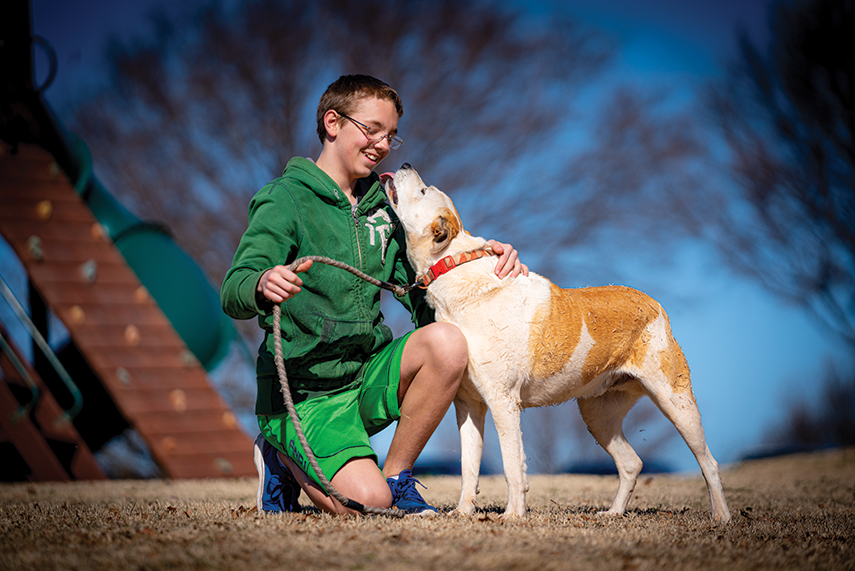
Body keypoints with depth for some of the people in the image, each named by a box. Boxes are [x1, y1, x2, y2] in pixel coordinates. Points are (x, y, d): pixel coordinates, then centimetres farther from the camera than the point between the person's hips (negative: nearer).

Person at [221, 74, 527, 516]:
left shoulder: (381, 204, 14)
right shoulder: (285, 199, -7)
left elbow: (421, 299, 13)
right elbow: (233, 296, -19)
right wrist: (263, 286, -43)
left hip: (369, 376, 6)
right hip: (307, 392, -6)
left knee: (446, 342, -25)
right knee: (366, 501, -27)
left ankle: (397, 475, -6)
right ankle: (285, 457, 7)